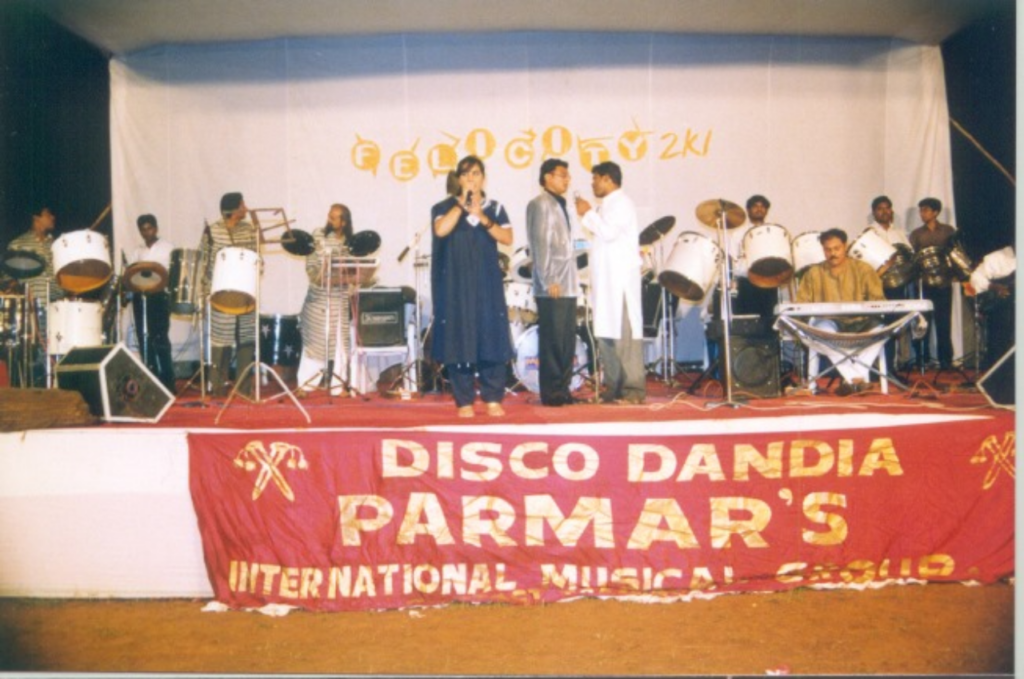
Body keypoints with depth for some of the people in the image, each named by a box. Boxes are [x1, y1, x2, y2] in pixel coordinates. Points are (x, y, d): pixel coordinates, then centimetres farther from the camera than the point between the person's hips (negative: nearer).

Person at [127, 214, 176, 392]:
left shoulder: (167, 248, 7)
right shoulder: (137, 252, 19)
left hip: (159, 296, -5)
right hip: (140, 297, 5)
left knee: (160, 340, -10)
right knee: (144, 340, 4)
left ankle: (167, 383, -7)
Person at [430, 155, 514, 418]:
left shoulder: (495, 207, 10)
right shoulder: (445, 207, 5)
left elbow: (507, 238, -4)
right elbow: (440, 230, -16)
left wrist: (482, 217, -14)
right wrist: (462, 203, -11)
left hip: (487, 282, 1)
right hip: (456, 283, -1)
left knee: (492, 338, -3)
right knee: (459, 339, -3)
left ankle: (493, 399, 6)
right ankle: (464, 401, 4)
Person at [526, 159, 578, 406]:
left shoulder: (560, 205, 19)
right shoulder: (540, 204, -6)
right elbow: (540, 244, -14)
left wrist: (568, 279, 14)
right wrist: (548, 281, -18)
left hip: (567, 286, 8)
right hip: (552, 287, -8)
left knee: (567, 341, 9)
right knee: (552, 341, -4)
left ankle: (563, 389, 16)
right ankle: (551, 393, 3)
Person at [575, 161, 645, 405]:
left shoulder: (621, 202, -6)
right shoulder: (608, 204, 22)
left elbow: (610, 232, -18)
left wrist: (588, 214, -8)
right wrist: (589, 216, 15)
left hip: (620, 280, -10)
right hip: (606, 280, 10)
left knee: (624, 334, -10)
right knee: (606, 334, 8)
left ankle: (633, 390, -9)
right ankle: (614, 388, 12)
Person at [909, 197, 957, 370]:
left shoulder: (948, 231, 8)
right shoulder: (916, 234, 9)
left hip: (944, 283, -1)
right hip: (924, 283, 1)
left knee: (943, 322, 1)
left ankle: (945, 359, 7)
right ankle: (922, 358, 7)